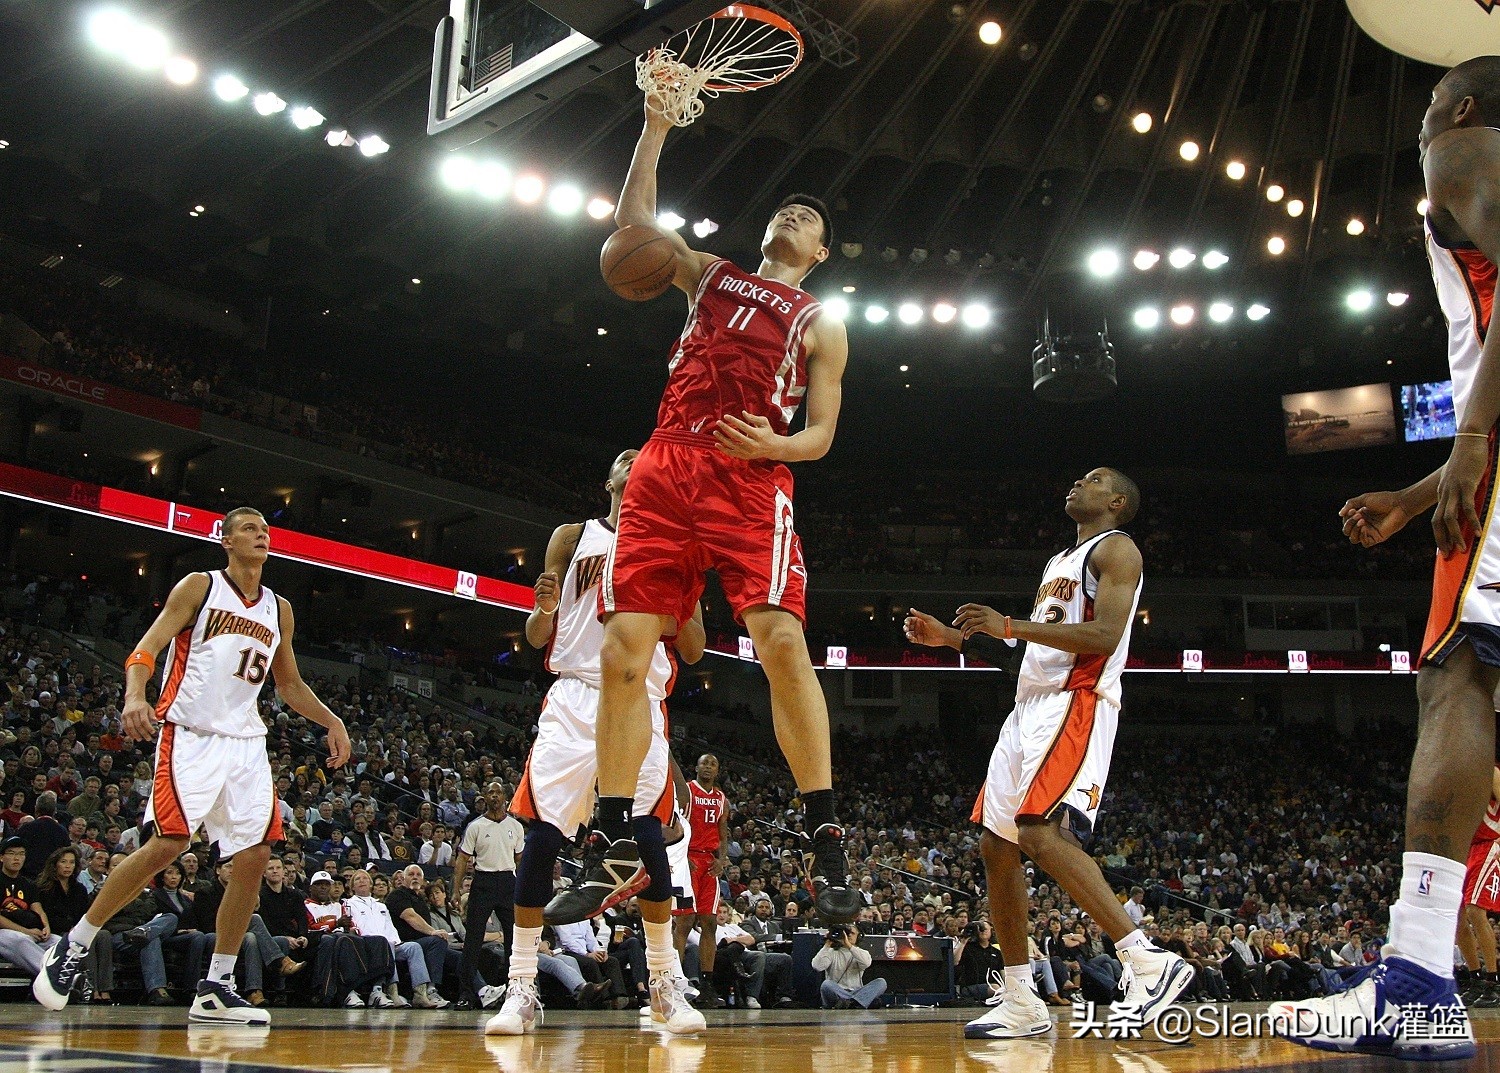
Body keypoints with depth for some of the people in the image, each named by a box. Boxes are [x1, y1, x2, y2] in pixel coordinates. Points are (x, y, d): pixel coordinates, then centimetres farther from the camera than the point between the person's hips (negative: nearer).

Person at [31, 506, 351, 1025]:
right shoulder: (199, 587, 0)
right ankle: (73, 947, 2)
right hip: (190, 734, -6)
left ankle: (216, 988, 6)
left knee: (256, 856, -2)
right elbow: (146, 649, -9)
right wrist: (135, 695, -29)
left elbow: (290, 684, 25)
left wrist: (331, 721, 11)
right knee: (168, 843, -17)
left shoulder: (279, 609, 16)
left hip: (246, 742, 6)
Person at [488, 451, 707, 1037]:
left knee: (650, 841, -8)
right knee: (541, 837, -9)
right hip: (574, 699, 0)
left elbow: (693, 650, 11)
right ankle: (521, 989, -2)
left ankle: (665, 984, 7)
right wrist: (543, 610, -12)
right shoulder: (572, 537, 13)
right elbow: (537, 638, 11)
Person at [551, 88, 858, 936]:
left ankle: (827, 841, -14)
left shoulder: (821, 323, 17)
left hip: (751, 481, -3)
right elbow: (633, 221, 20)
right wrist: (657, 128, 15)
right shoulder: (711, 274, 26)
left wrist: (773, 444, -11)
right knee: (623, 652, -5)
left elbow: (821, 434, 10)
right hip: (667, 470, 3)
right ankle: (620, 847, 3)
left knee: (781, 640, -21)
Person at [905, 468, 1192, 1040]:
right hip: (1030, 707, 10)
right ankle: (1021, 1002, 10)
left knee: (1041, 834, -26)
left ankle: (1150, 962, -23)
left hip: (1075, 704, -10)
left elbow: (1103, 636, -17)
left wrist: (1009, 625, -21)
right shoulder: (1059, 562, 27)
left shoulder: (1116, 549, -2)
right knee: (996, 845, 5)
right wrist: (947, 637, 21)